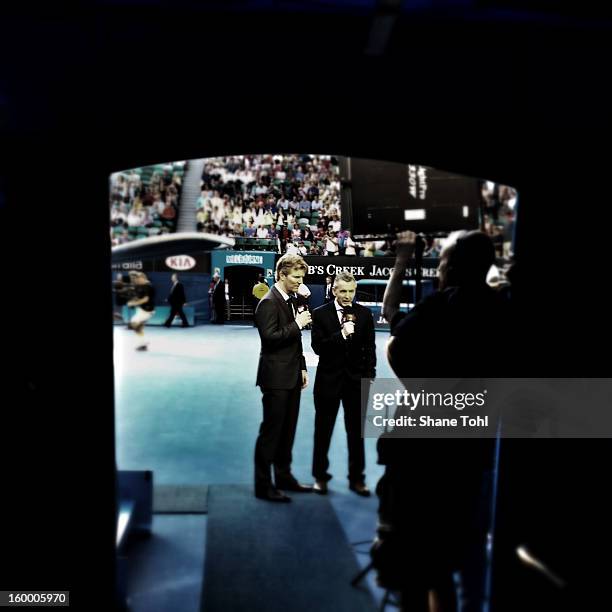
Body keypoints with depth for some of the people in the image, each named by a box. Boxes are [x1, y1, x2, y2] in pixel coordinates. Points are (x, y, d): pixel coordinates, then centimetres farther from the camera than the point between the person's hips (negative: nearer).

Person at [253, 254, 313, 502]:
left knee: (287, 430, 16)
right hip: (276, 378, -9)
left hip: (292, 376, 9)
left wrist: (302, 367, 15)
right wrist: (297, 324, -19)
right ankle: (263, 485, 12)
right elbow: (270, 337, -22)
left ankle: (284, 477, 30)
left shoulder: (292, 300, 13)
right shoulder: (269, 303, -14)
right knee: (271, 431, 0)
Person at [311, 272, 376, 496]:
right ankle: (320, 476, 27)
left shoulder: (364, 313, 0)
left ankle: (356, 478, 25)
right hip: (329, 379, -1)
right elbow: (317, 347, -12)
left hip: (356, 379, 1)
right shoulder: (321, 313, -5)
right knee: (323, 431, 11)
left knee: (356, 432, 10)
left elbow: (370, 347, 4)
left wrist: (369, 375, -2)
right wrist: (341, 334, -24)